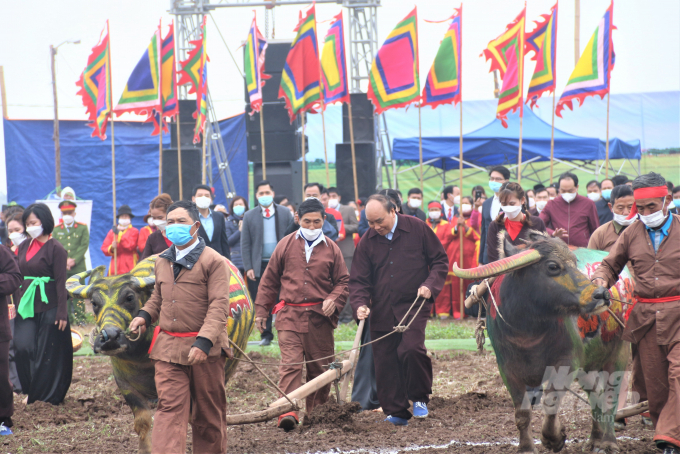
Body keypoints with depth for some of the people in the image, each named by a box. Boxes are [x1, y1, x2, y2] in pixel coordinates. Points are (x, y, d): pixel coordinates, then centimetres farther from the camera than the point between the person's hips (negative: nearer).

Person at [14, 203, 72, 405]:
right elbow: (18, 276, 15)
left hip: (48, 306, -5)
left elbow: (61, 282, -9)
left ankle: (48, 395, 12)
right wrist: (17, 303, 7)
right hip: (26, 305, 5)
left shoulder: (55, 248, -7)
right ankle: (30, 390, 8)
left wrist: (62, 313, -13)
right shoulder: (24, 247, 11)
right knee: (23, 347, -8)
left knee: (47, 352, 1)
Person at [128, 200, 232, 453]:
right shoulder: (162, 262, 12)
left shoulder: (213, 261, -6)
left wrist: (204, 342, -24)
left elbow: (219, 306, -14)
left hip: (204, 349, -4)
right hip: (168, 346, 4)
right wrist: (144, 315, 7)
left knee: (208, 411, 8)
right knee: (169, 407, -8)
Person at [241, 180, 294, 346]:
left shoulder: (285, 213, 7)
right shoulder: (249, 216, 7)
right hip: (259, 265, 1)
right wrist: (248, 267, -3)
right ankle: (266, 335, 8)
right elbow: (245, 244, 5)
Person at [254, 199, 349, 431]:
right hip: (290, 315, -2)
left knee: (320, 366, 7)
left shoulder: (331, 249, 9)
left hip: (320, 316, 2)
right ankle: (288, 412, -24)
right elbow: (270, 280, 11)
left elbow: (343, 281, 14)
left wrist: (334, 299, -6)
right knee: (290, 363, -14)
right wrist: (261, 310, 9)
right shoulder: (286, 246, 6)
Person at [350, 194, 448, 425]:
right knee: (385, 362, 1)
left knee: (411, 349, -22)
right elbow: (358, 279, 7)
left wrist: (430, 285, -10)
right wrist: (360, 304, -11)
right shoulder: (367, 242, 4)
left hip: (413, 306, -3)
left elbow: (440, 260, 6)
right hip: (381, 311, 3)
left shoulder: (418, 229, -2)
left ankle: (419, 398, 0)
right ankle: (396, 412, 12)